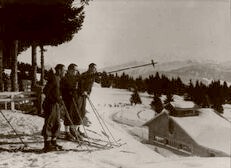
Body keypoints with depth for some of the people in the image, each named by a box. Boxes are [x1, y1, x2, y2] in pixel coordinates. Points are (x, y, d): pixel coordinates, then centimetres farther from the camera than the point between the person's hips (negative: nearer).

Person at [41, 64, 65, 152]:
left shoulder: (58, 79, 17)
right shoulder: (53, 78, -13)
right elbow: (46, 91, -20)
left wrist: (59, 98, 10)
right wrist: (56, 99, -19)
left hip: (56, 104, 10)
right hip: (50, 104, -10)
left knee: (57, 124, 13)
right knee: (49, 124, -6)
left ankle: (53, 142, 22)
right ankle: (47, 145, -2)